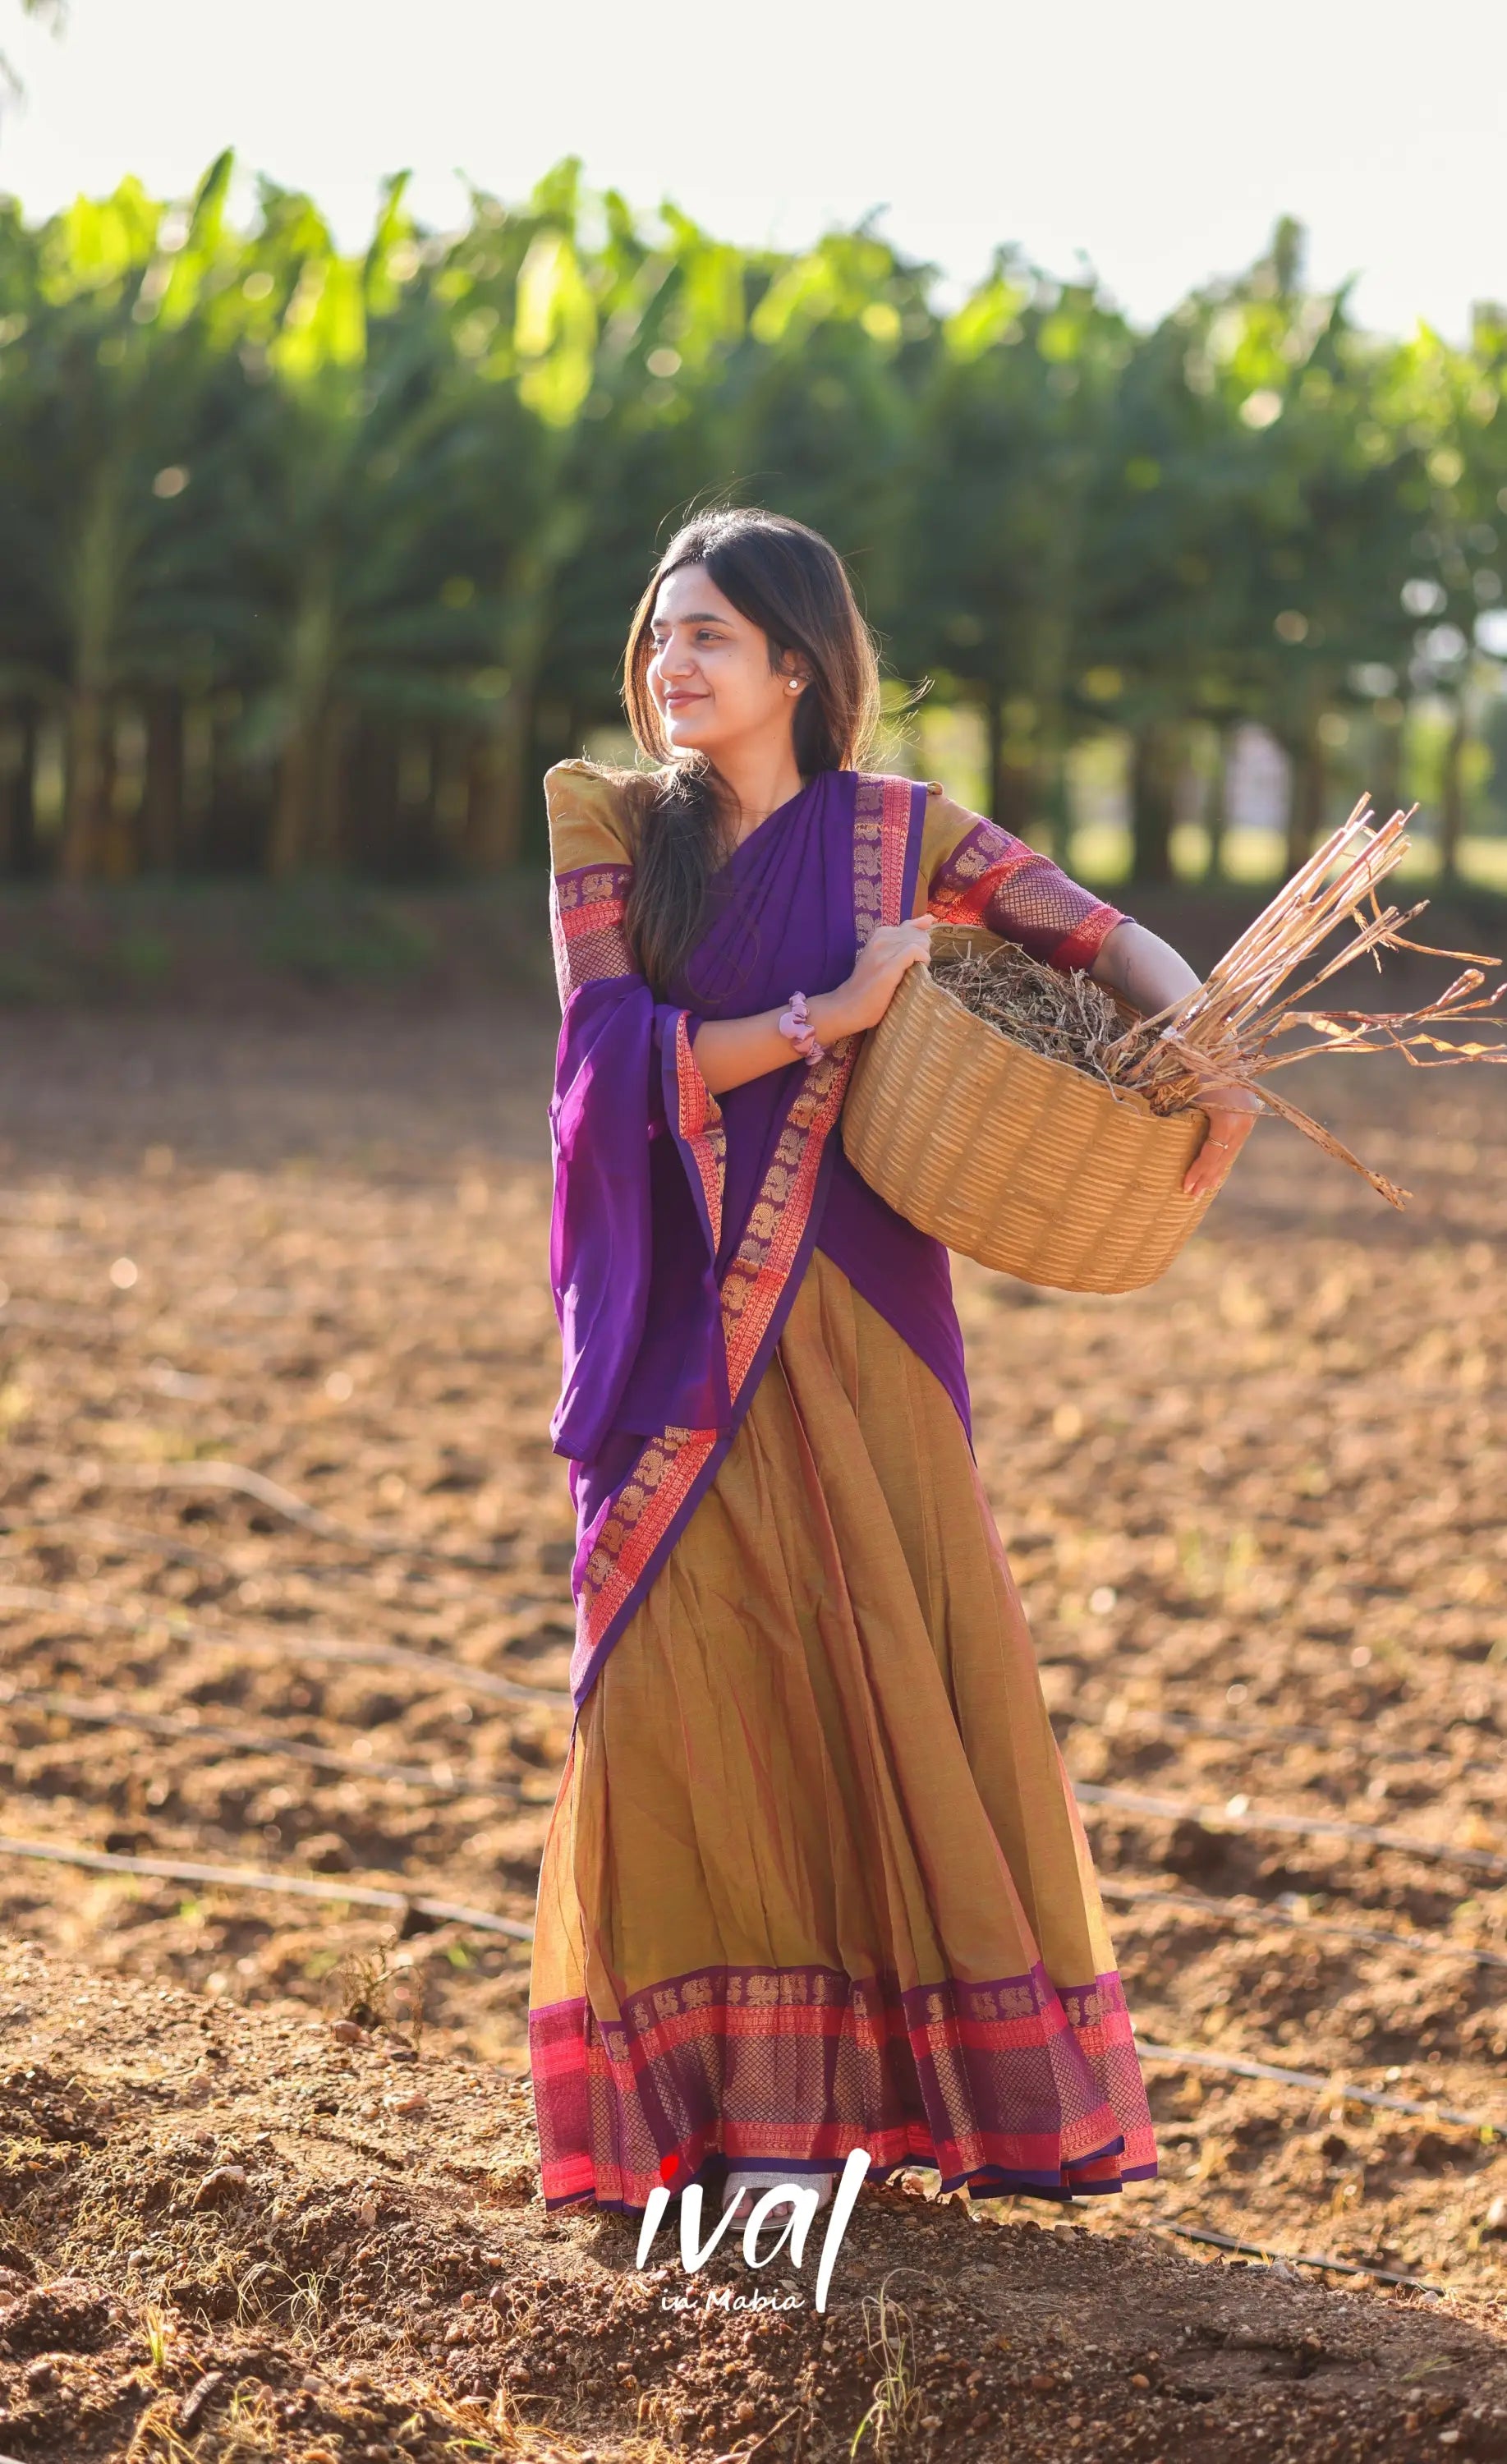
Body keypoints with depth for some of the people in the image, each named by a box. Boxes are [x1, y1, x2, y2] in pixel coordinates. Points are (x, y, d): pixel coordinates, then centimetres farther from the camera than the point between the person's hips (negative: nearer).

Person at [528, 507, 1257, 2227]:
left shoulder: (900, 831, 3)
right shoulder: (609, 830, 4)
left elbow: (1116, 942, 3)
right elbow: (620, 1051, -7)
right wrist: (833, 1014, -14)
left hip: (850, 1323, 0)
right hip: (683, 1324, 1)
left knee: (903, 1656, -2)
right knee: (698, 1669, -2)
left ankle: (953, 2077, 11)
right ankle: (744, 2095, 7)